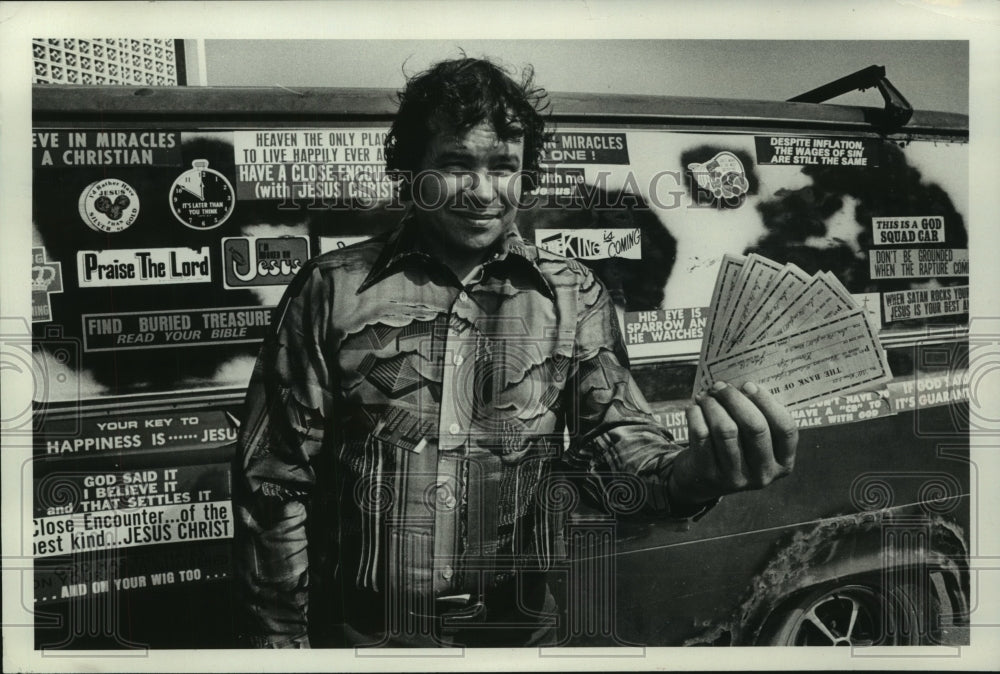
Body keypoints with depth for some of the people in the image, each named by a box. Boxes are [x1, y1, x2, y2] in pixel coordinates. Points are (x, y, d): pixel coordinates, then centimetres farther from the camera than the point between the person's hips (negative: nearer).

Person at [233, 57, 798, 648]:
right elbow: (276, 484, -2)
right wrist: (281, 640, -3)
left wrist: (690, 473, -30)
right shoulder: (332, 289, -4)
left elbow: (616, 433, -8)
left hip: (520, 631, 1)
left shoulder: (576, 297, 0)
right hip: (358, 629, 0)